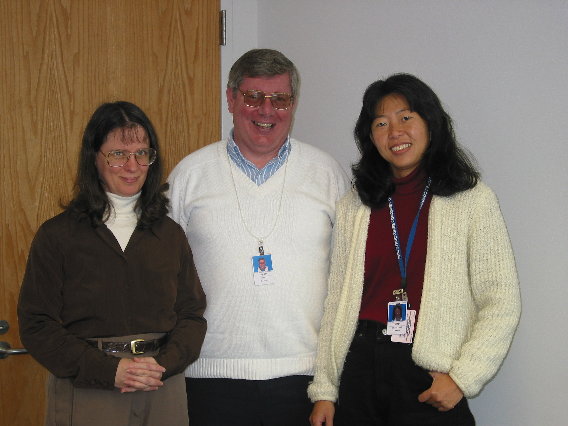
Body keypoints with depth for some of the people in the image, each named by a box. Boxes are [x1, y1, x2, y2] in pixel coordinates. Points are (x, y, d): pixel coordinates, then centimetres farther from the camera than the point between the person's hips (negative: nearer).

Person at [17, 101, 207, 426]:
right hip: (85, 396, -3)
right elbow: (37, 325, -6)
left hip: (163, 393, 3)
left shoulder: (171, 234, 8)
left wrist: (162, 364, -12)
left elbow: (192, 314, 6)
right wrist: (109, 371, -16)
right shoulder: (57, 236, -2)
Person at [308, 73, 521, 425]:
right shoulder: (354, 206, 8)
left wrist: (463, 377, -13)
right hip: (360, 367, 3)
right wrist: (324, 390, 6)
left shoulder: (474, 201, -2)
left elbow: (502, 303, -5)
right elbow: (337, 301, 9)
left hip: (432, 384, -3)